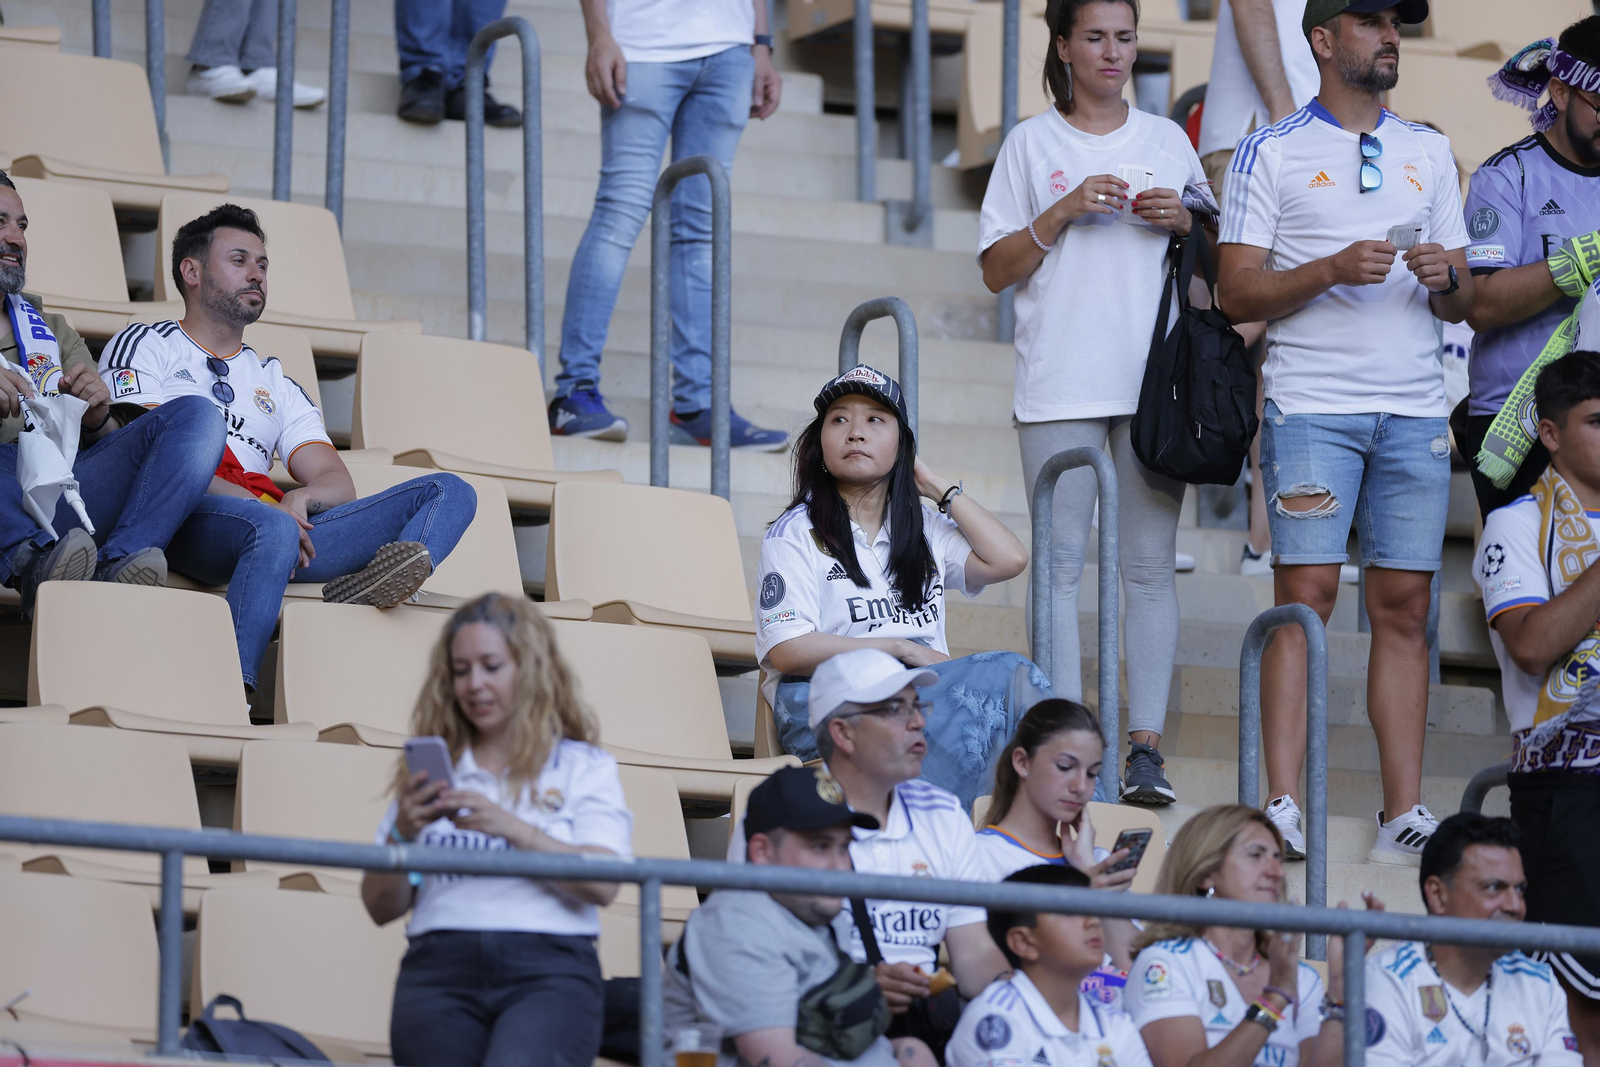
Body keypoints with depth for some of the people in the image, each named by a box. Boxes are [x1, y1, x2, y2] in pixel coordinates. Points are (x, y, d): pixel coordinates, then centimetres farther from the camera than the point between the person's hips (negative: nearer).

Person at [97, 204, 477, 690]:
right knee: (270, 529, -41)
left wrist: (301, 497, -5)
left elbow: (339, 485, 22)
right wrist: (258, 502, -14)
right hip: (186, 521, -6)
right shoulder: (144, 348, 18)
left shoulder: (276, 384, 34)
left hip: (282, 522, 6)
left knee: (449, 492, -10)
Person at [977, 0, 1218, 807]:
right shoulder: (1032, 144, 8)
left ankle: (1146, 747, -4)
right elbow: (995, 270, 4)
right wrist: (1063, 213, -9)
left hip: (1153, 378, 1)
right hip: (1061, 380, -1)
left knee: (1150, 565, -3)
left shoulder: (1167, 141, 13)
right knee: (1060, 564, -3)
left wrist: (1183, 220, -2)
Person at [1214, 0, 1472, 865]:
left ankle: (1405, 810, 0)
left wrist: (1444, 277, -4)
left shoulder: (1429, 154, 18)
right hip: (1311, 404, -4)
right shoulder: (1271, 153, 5)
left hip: (1415, 411, 4)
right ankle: (1284, 808, -11)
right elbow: (1236, 292, -1)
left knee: (1403, 605, 0)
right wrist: (1332, 271, -14)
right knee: (1305, 595, -10)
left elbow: (1462, 304, 19)